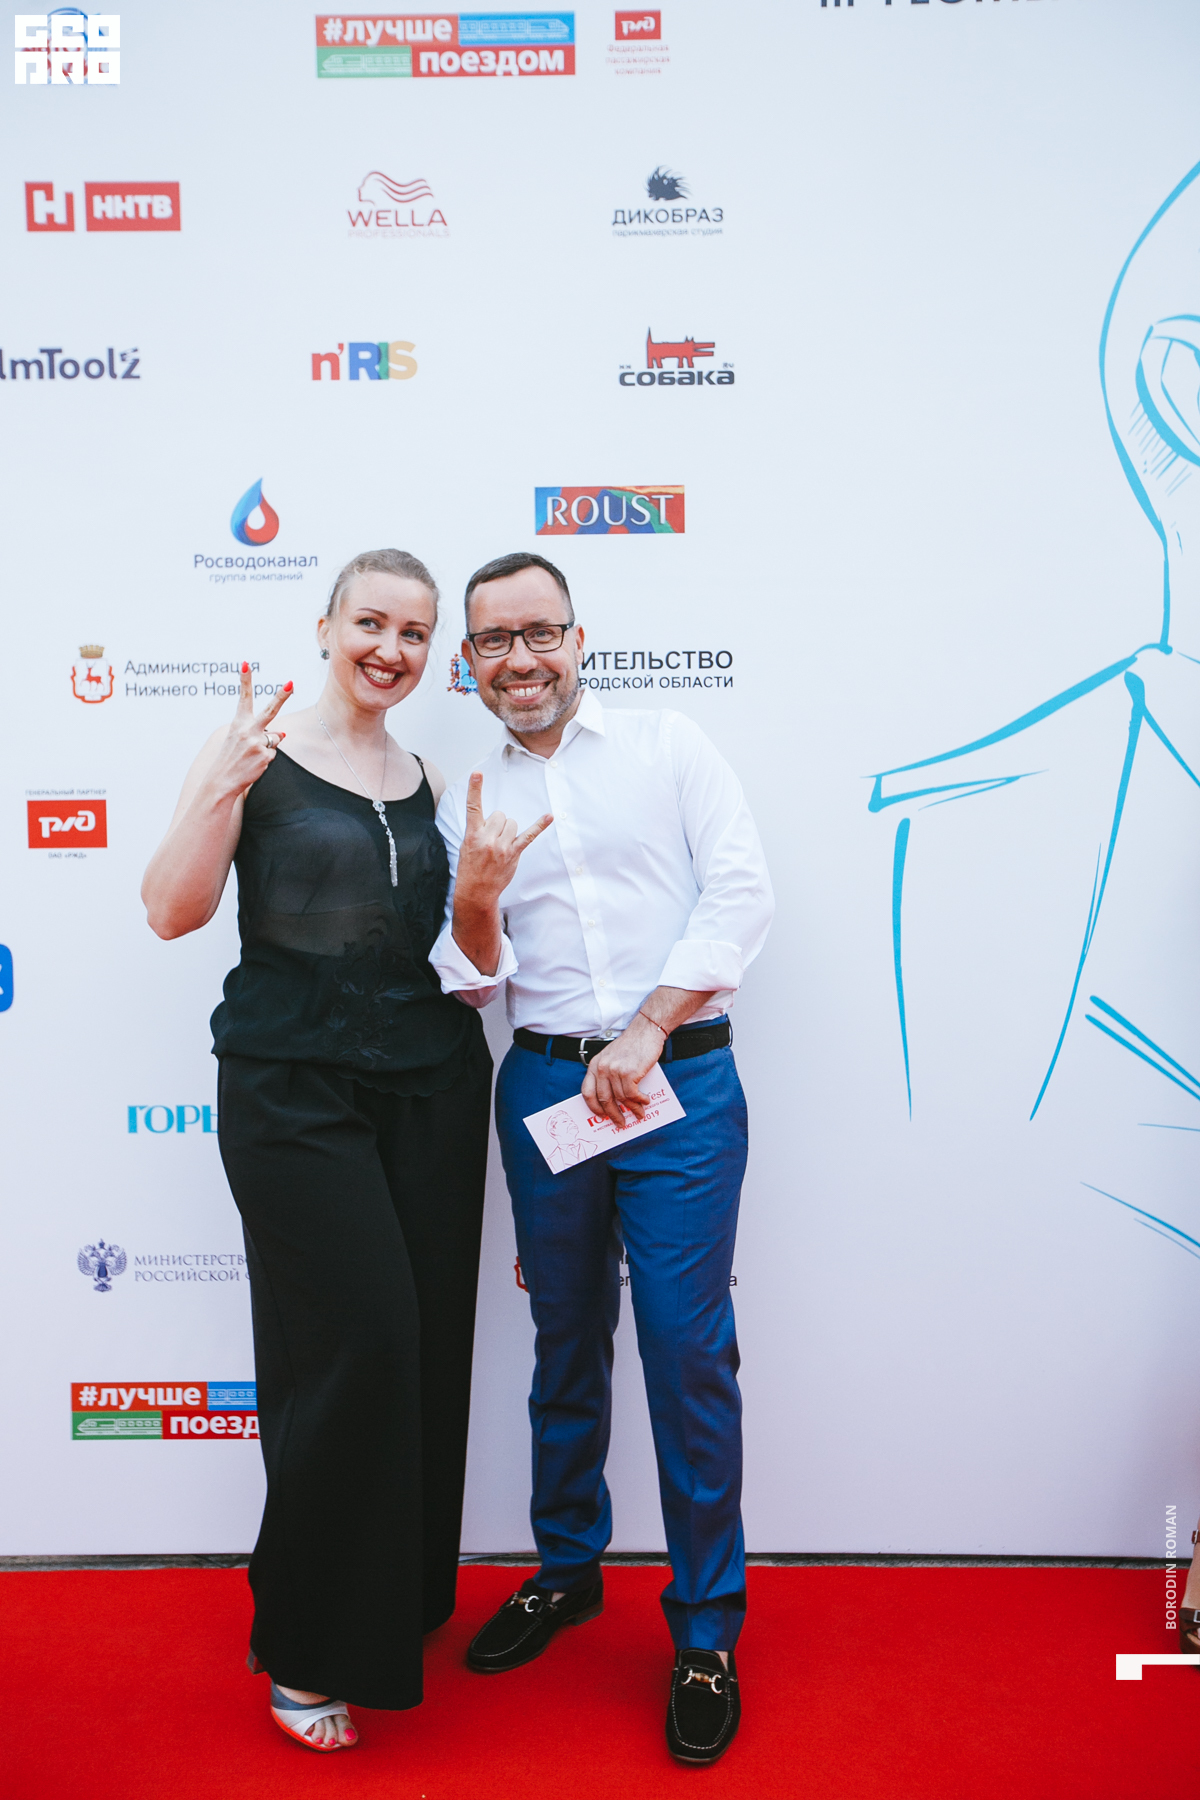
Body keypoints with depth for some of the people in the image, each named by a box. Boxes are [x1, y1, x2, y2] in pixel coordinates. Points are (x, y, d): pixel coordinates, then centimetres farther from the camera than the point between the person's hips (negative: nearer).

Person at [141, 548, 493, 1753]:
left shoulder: (429, 782, 11)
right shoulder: (253, 751, -1)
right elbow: (172, 912, -10)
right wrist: (222, 789, -21)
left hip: (430, 1084, 5)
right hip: (294, 1090, -4)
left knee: (429, 1347, 7)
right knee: (359, 1342, -6)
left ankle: (402, 1605, 31)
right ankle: (310, 1651, 18)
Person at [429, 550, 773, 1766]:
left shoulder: (669, 749, 4)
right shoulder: (468, 805, 12)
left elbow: (740, 894, -5)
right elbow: (474, 979, 8)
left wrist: (645, 1035, -12)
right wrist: (474, 900, -13)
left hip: (679, 1081, -3)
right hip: (542, 1084, 3)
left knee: (688, 1350, -3)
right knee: (566, 1339, 14)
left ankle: (706, 1632, 15)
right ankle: (567, 1568, 35)